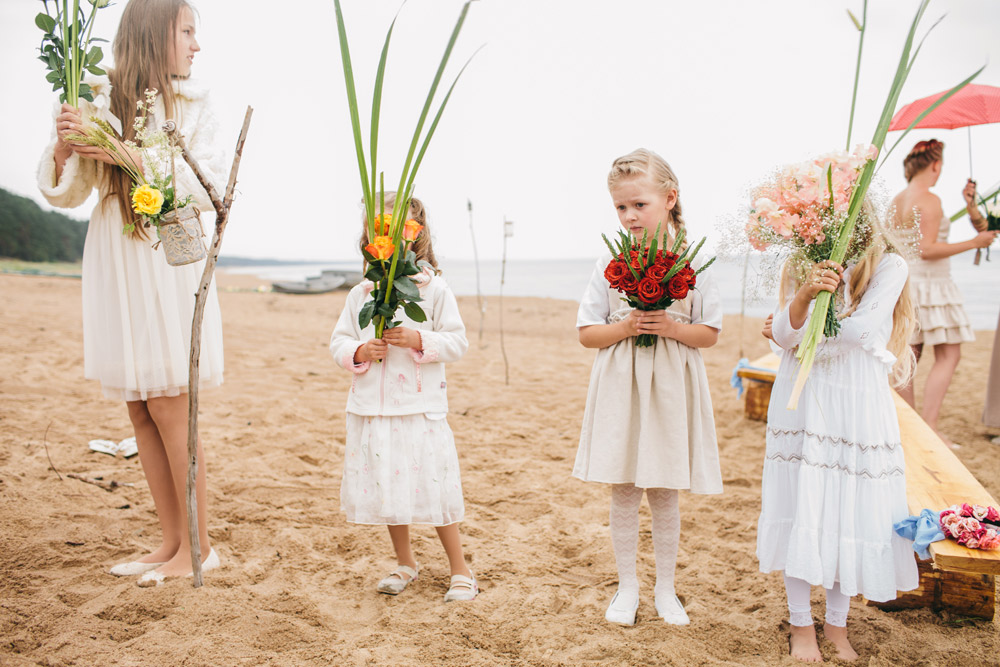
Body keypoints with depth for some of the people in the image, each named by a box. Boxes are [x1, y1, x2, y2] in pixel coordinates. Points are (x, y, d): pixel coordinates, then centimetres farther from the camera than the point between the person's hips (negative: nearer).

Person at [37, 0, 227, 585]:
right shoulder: (100, 101, 5)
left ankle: (199, 545, 8)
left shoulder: (194, 105, 2)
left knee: (168, 406, -4)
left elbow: (210, 188, -10)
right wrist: (64, 145, -14)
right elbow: (64, 194, 6)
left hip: (170, 262, -3)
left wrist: (129, 155, -19)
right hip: (114, 267, 3)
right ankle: (172, 542, 16)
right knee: (140, 411, 5)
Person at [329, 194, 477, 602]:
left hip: (420, 408, -4)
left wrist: (419, 340, -19)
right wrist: (359, 352, -10)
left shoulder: (435, 289, -4)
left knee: (432, 487, 0)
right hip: (371, 408, 4)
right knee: (384, 486, 13)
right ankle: (405, 563, 34)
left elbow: (457, 342, -5)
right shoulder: (360, 294, 7)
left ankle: (460, 570, 18)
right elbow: (338, 342, 10)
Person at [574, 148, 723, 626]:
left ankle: (665, 589, 26)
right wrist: (625, 327, -16)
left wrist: (672, 328, -17)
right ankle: (627, 586, 24)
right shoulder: (610, 264, -1)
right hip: (620, 388, 1)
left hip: (670, 388, 0)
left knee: (664, 493, 9)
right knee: (623, 492, 7)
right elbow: (587, 333, 1)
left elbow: (710, 334, 1)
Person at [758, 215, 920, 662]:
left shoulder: (889, 266, -3)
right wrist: (804, 295, -28)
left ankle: (837, 622, 24)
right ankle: (801, 623, 18)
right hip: (803, 402, 1)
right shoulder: (801, 266, 4)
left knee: (851, 508, 5)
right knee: (802, 506, 2)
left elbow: (862, 330, -16)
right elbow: (783, 334, -8)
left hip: (859, 405, -1)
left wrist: (795, 327, -5)